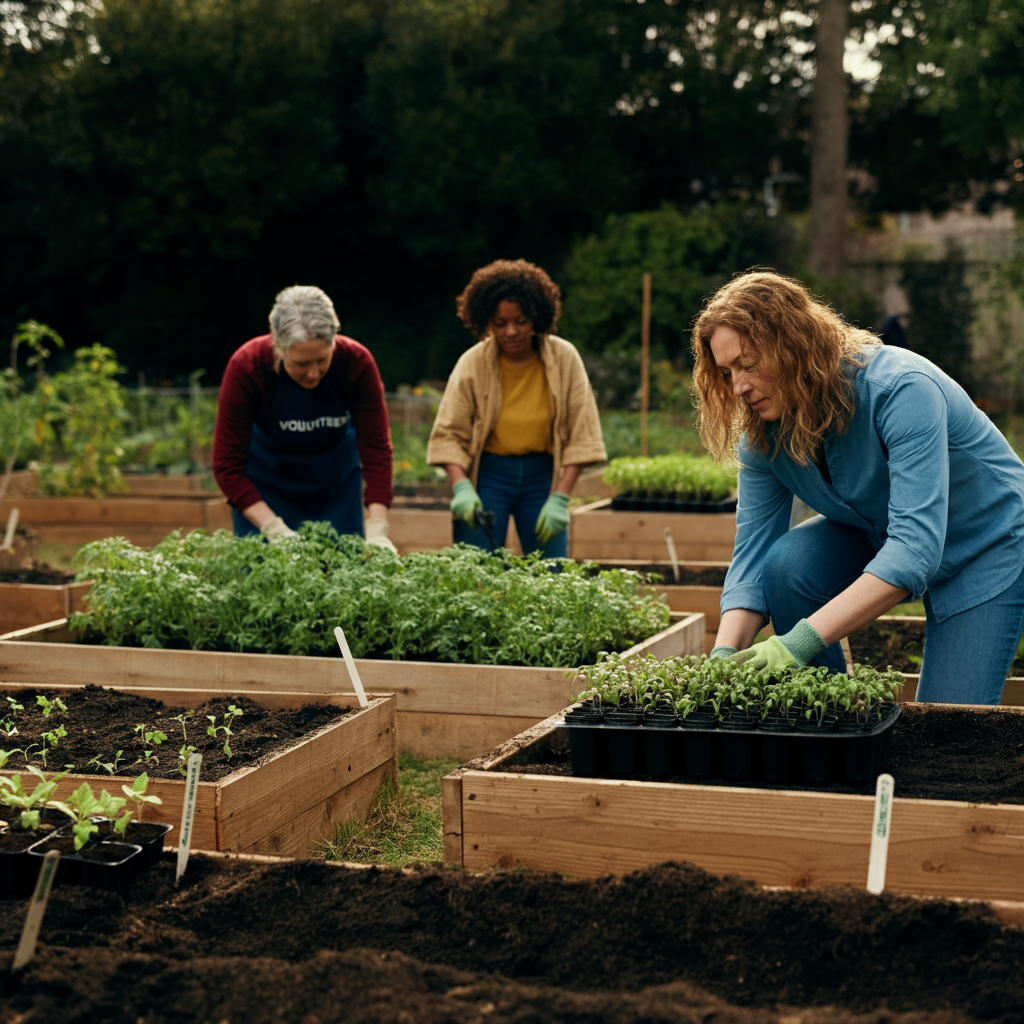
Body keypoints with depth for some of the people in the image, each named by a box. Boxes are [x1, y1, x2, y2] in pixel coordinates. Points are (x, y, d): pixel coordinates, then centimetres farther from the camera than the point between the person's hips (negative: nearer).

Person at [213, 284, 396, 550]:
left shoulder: (356, 362, -26)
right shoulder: (246, 367, -30)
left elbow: (376, 448, -23)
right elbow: (227, 466, -26)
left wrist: (377, 532, -32)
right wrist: (276, 530, -36)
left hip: (337, 479, 2)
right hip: (267, 483, -1)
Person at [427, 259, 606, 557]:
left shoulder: (564, 359, -6)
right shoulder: (471, 364, -8)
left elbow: (581, 437, -6)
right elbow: (448, 434, -7)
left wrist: (560, 498, -13)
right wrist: (461, 487, -23)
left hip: (543, 474, 1)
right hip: (487, 474, -1)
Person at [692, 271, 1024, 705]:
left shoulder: (901, 389, -35)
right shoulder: (762, 433, -15)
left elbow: (916, 545, -43)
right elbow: (752, 555, -15)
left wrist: (804, 640, -50)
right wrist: (725, 654, -34)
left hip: (987, 541, -5)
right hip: (877, 535, 5)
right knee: (787, 562, -24)